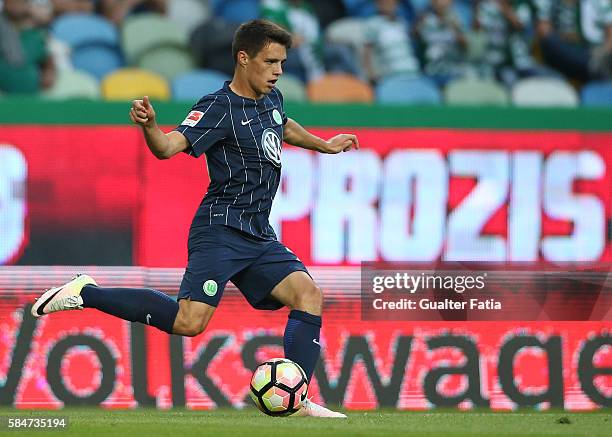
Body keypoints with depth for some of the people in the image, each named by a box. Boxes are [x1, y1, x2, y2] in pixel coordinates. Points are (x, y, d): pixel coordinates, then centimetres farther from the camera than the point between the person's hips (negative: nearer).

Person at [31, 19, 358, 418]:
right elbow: (169, 146, -26)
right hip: (221, 231, -8)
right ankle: (85, 293, -6)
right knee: (189, 322, -19)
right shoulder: (219, 109, -13)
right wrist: (149, 125, -47)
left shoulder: (271, 99, 13)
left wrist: (325, 145, 47)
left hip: (259, 236, 8)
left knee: (309, 295, -8)